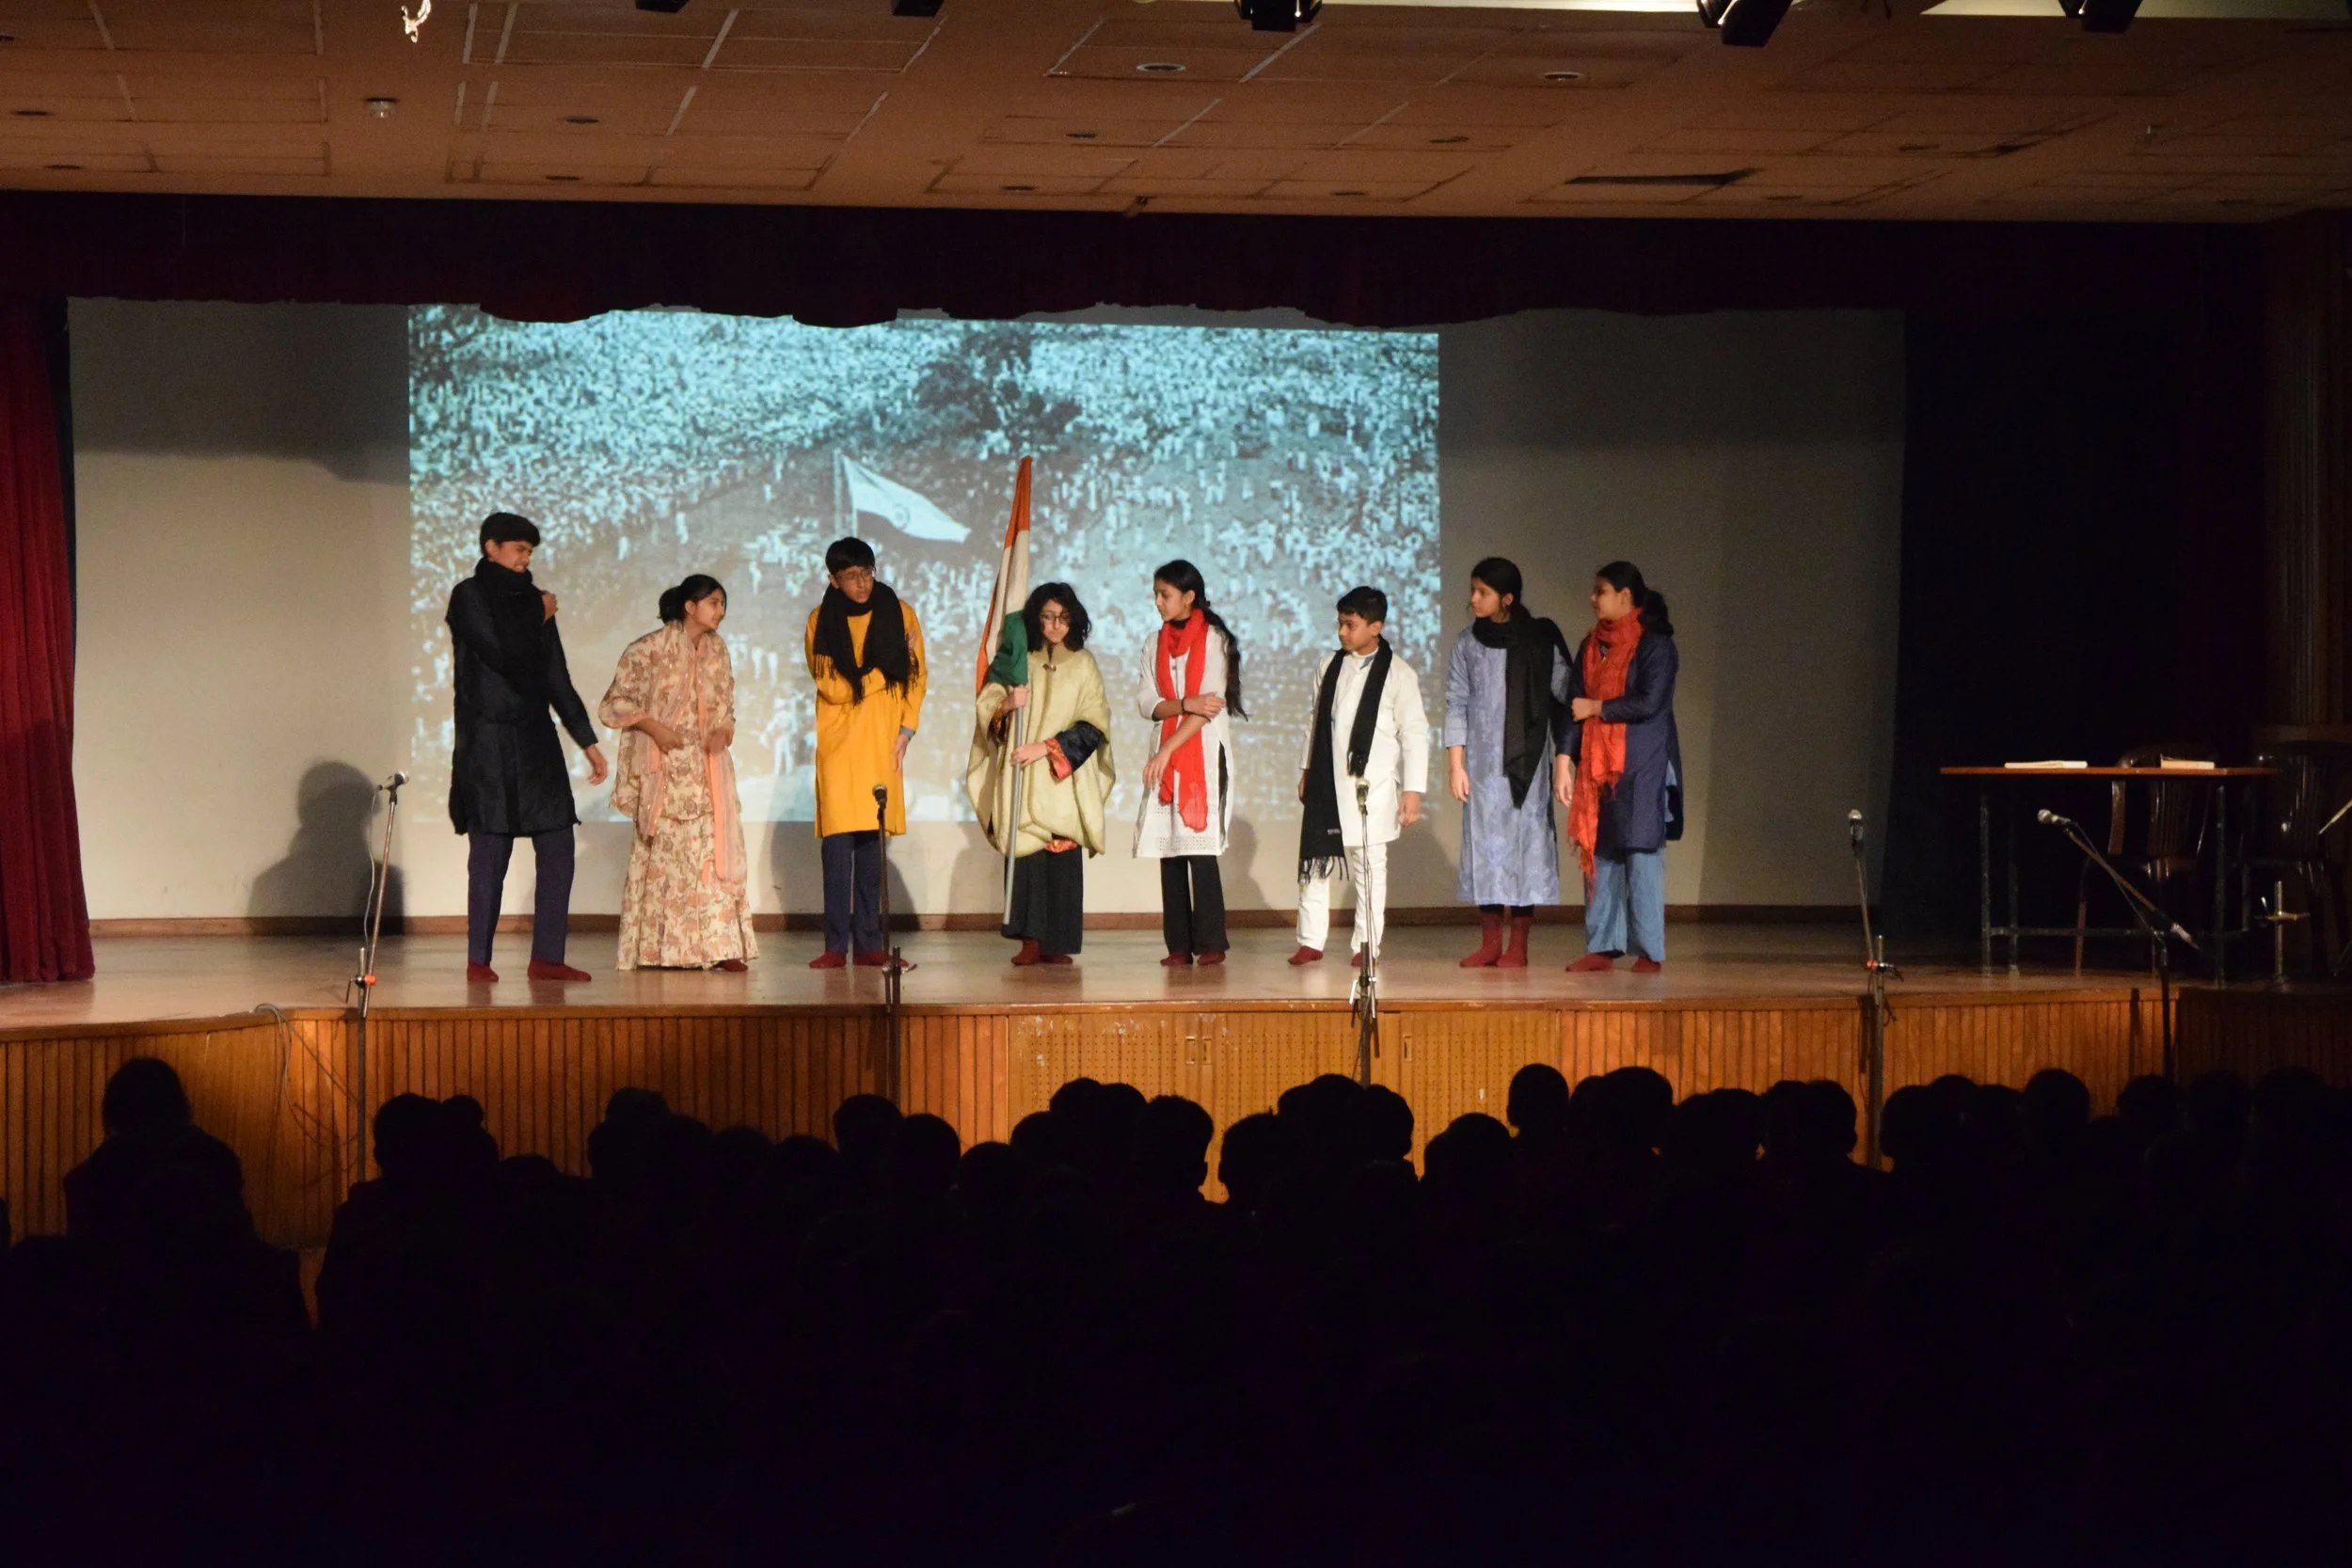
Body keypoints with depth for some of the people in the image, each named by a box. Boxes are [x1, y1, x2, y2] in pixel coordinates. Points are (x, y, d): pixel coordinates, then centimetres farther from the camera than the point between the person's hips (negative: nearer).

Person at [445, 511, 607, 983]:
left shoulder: (531, 599, 14)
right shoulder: (469, 596, -3)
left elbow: (557, 678, 16)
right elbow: (505, 655, -16)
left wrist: (588, 740, 13)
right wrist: (539, 620, 0)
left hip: (536, 740, 6)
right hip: (489, 743, -6)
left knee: (557, 847, 0)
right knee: (490, 854, -3)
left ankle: (547, 957, 4)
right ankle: (478, 960, 6)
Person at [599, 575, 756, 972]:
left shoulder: (717, 650, 10)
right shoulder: (650, 649, -6)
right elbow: (615, 702, -4)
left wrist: (723, 732, -3)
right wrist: (653, 727, -16)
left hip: (708, 766, 5)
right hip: (664, 768, -5)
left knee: (716, 847, -5)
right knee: (662, 853, -3)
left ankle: (720, 944, -5)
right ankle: (657, 949, 3)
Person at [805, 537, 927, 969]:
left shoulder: (898, 613, 6)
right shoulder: (822, 621, 2)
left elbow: (915, 677, 8)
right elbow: (833, 688, -5)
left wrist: (905, 730, -2)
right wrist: (886, 667, -6)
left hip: (883, 744, 1)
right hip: (839, 743, -1)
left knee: (872, 844, 0)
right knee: (838, 844, -8)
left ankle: (869, 944, 4)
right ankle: (836, 946, -7)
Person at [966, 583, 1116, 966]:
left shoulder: (1083, 665, 7)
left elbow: (1093, 724, -1)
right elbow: (985, 710, 6)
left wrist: (1045, 747, -11)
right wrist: (1007, 705, -16)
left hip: (1064, 780, -1)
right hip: (1021, 782, 1)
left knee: (1062, 858, -7)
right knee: (1026, 855, -8)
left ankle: (1056, 942, -4)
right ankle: (1030, 941, -9)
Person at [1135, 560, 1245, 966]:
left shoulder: (1213, 639, -3)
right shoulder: (1155, 643, 14)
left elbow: (1210, 707, -11)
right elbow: (1147, 703, 5)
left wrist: (1166, 752, -15)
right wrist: (1186, 704, -14)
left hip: (1204, 754, -5)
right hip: (1167, 758, 5)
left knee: (1200, 848, -11)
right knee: (1169, 849, 0)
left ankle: (1211, 943, -8)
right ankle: (1179, 944, 2)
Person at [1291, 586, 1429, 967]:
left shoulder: (1398, 674, -5)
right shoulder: (1330, 666, 9)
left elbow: (1415, 735, -6)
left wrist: (1412, 790, -10)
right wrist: (1306, 771, 17)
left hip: (1371, 787, -4)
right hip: (1326, 782, 4)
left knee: (1369, 866, 0)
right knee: (1314, 861, 3)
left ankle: (1366, 945, 7)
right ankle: (1310, 942, 9)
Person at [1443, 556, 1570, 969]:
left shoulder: (1540, 640, -2)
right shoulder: (1468, 642, 5)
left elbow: (1564, 700, -1)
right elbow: (1456, 703, 6)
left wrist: (1563, 760, -6)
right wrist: (1455, 764, -1)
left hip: (1526, 761, -2)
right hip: (1482, 762, 2)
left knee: (1525, 839, -2)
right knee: (1484, 842, 2)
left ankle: (1518, 945, 4)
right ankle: (1490, 942, 9)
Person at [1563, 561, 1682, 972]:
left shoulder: (1654, 645, -7)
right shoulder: (1591, 647, 11)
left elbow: (1649, 703, -17)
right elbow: (1574, 707, 10)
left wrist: (1596, 708, -8)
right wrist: (1565, 763, 3)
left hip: (1643, 768, -6)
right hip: (1597, 767, 6)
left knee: (1641, 853, -4)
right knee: (1598, 853, 5)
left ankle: (1649, 951, 1)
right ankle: (1601, 947, 10)